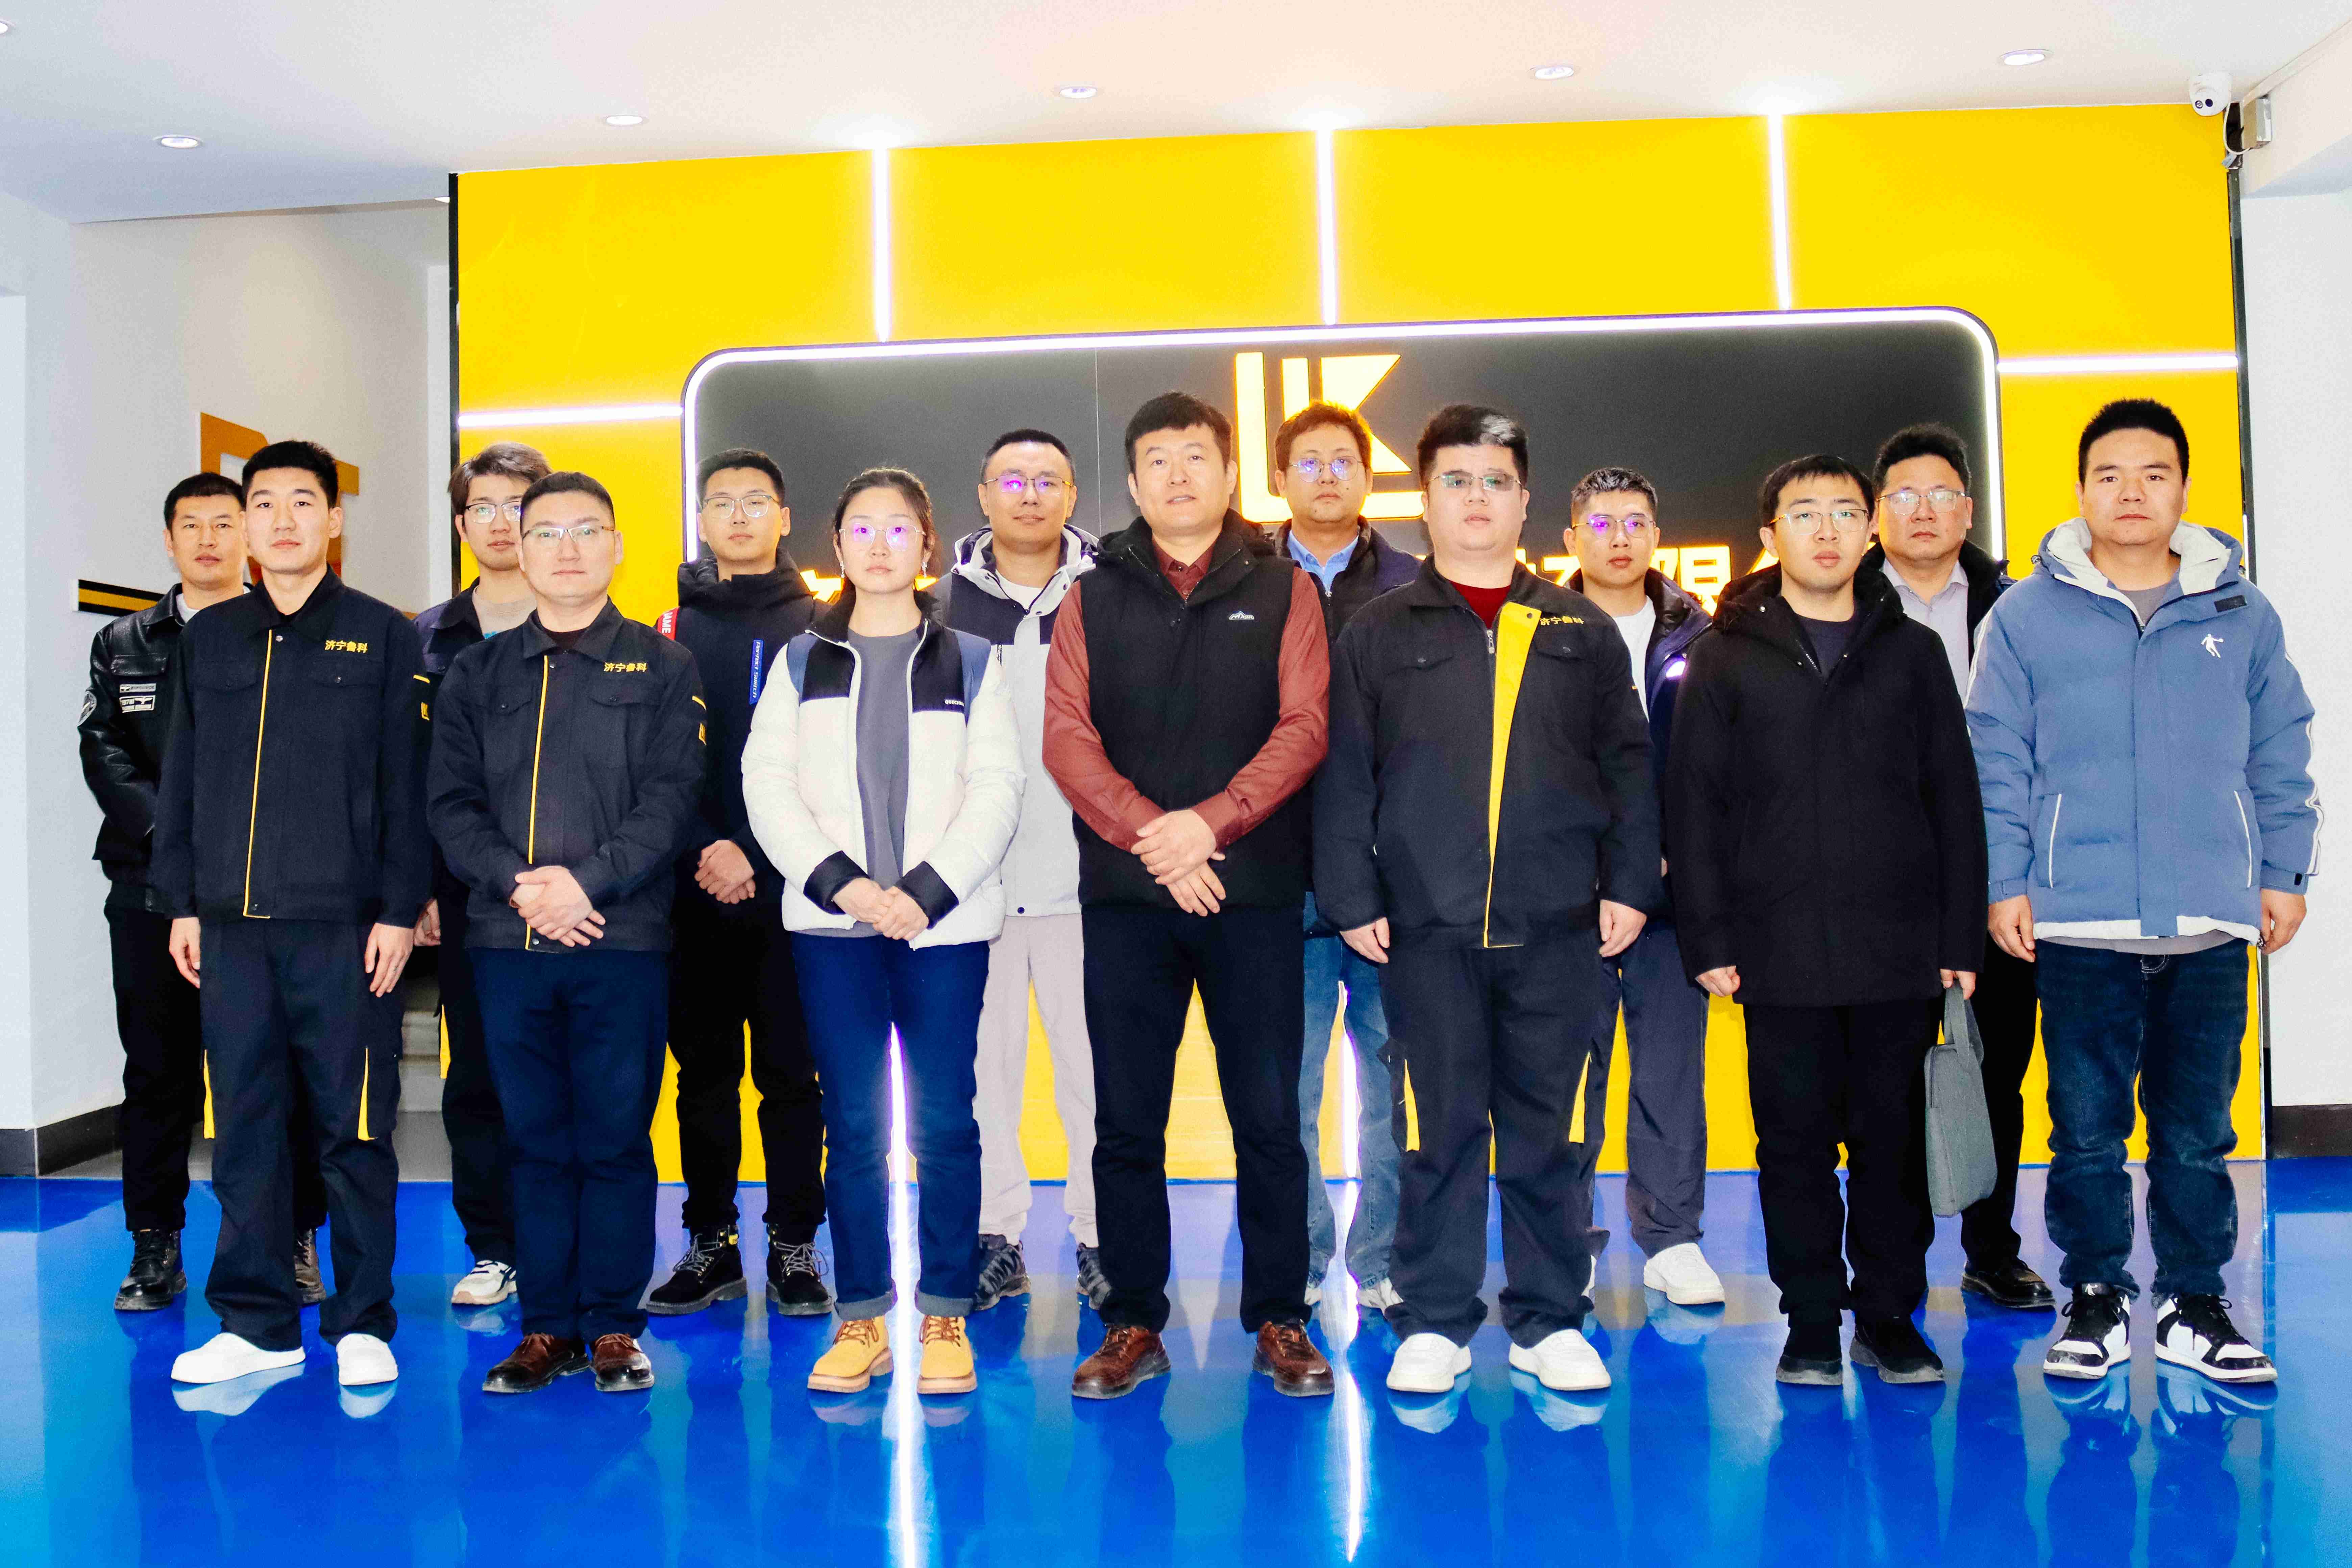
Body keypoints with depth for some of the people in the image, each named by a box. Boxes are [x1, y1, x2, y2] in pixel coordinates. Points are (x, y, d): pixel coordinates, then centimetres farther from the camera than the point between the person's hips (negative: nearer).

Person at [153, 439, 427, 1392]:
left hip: (345, 927, -4)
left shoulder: (381, 636, 3)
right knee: (244, 1127, 8)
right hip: (232, 923, 4)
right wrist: (182, 901, 9)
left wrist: (400, 910, -6)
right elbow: (183, 779, 16)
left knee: (354, 1130, 1)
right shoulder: (208, 638, 14)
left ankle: (362, 1323, 12)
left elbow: (406, 785, 0)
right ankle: (257, 1322, 19)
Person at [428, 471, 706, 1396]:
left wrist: (587, 880, -16)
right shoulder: (477, 673, 14)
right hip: (506, 943, 2)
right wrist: (517, 884, -12)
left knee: (616, 1139, 2)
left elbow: (671, 798, -4)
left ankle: (614, 1326, 13)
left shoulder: (660, 668, 7)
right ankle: (547, 1327, 18)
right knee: (536, 1140, 8)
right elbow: (452, 803, 5)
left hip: (624, 943, -2)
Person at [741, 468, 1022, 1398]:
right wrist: (838, 881, -11)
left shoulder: (969, 662, 9)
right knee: (853, 1123, 4)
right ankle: (861, 1320, 13)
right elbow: (766, 782, 3)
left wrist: (927, 890, -12)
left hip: (943, 922, -1)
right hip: (831, 923, 1)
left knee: (945, 1120, 0)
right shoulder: (803, 661, 13)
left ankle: (946, 1317, 10)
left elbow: (996, 790, 0)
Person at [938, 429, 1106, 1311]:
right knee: (984, 1059, 7)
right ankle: (996, 1235, 19)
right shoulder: (945, 604, 8)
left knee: (1092, 1060, 2)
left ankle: (1102, 1235, 15)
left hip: (1081, 873, -1)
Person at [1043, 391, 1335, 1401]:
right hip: (1125, 899, 1)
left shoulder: (1282, 591, 8)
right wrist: (1151, 836, -14)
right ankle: (1134, 1325, 17)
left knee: (1270, 1119, 4)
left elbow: (1301, 728, -3)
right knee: (1126, 1124, 6)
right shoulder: (1092, 598, 9)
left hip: (1257, 898, -1)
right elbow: (1066, 738, -1)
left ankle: (1279, 1322, 16)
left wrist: (1211, 821, -16)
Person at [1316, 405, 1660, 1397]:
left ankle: (1550, 1321, 21)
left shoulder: (1583, 632, 11)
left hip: (1561, 930, 1)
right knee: (1439, 1131, 5)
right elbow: (1343, 776, 5)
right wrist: (1351, 896, -2)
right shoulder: (1379, 634, 8)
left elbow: (1627, 768, 11)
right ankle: (1434, 1323, 18)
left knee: (1554, 1131, 7)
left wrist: (1629, 885, 3)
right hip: (1427, 930, -1)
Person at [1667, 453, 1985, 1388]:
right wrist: (1707, 938, -5)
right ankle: (1811, 1320, 17)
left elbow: (1954, 801, 9)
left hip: (1899, 949, 1)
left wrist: (1961, 935, 2)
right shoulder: (1727, 657, 5)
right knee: (1795, 1140, 5)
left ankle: (1890, 1315, 21)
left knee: (1893, 1136, 8)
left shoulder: (1912, 651, 10)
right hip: (1780, 951, -1)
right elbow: (1692, 804, 2)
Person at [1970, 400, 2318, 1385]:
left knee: (2198, 1130, 10)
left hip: (2212, 923, 2)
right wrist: (2003, 882, -3)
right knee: (2087, 1128, 5)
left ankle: (2194, 1305, 23)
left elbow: (2280, 759, 13)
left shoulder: (2242, 616, 9)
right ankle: (2097, 1299, 20)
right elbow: (1997, 761, 2)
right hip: (2079, 923, -2)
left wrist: (2283, 873, 8)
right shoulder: (2026, 616, 3)